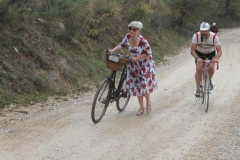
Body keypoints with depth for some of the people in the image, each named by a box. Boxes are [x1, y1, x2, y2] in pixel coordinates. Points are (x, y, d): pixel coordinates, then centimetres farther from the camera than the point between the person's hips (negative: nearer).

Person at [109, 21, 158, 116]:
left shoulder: (142, 41, -28)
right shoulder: (127, 37, -12)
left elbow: (148, 53, -19)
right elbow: (121, 45, 3)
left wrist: (137, 58, -25)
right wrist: (112, 50, -11)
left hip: (145, 64, -5)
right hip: (134, 65, 5)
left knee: (144, 85, -4)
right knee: (136, 85, 8)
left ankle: (148, 102, 27)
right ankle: (141, 107, 23)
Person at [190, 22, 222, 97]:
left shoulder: (214, 37, -29)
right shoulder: (196, 36, -28)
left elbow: (219, 51, -27)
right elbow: (192, 50, -27)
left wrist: (216, 58, -47)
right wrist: (197, 58, -45)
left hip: (210, 54, 0)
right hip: (199, 53, 0)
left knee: (211, 67, -24)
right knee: (199, 68, -22)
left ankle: (209, 80, 9)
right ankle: (198, 89, -12)